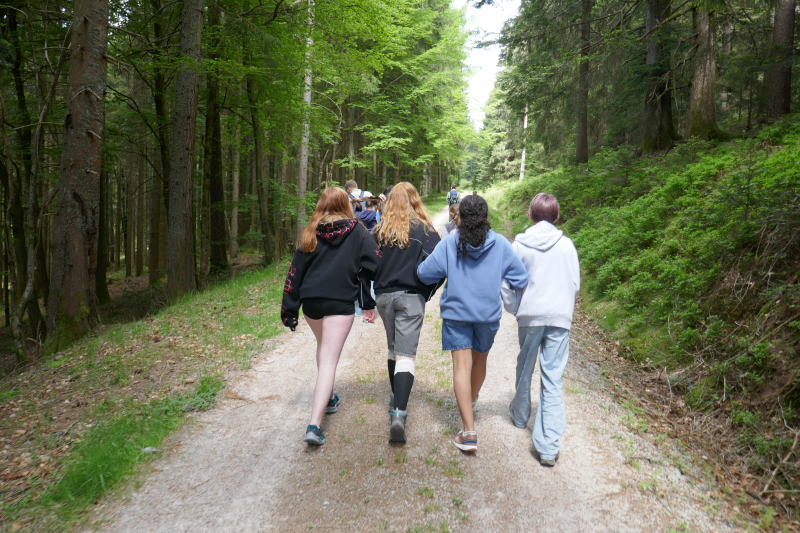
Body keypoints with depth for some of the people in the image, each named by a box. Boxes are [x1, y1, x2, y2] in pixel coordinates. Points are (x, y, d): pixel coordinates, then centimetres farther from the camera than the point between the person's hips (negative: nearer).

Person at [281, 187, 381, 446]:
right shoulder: (358, 233, 2)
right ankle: (314, 424, -11)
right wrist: (369, 302, 1)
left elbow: (295, 272, 5)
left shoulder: (311, 234, 6)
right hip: (341, 303, -3)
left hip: (311, 302, 3)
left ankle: (328, 399, 43)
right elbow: (377, 265, -5)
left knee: (324, 347, 28)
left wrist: (289, 309, 9)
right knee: (329, 359, -3)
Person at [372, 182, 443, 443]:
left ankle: (396, 398, 34)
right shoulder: (425, 230, -5)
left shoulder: (379, 230, 1)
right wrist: (426, 292, 3)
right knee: (406, 355, -5)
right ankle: (399, 413, -17)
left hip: (383, 296, 3)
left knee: (393, 348, 21)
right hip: (410, 297, -3)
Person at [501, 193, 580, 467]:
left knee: (524, 369, 21)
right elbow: (575, 284, 6)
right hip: (560, 317, 0)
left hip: (529, 315, 0)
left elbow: (508, 283, 1)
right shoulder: (566, 245, -1)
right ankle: (548, 445, -2)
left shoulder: (520, 245, -3)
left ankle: (520, 414, 43)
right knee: (552, 379, 0)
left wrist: (514, 309, 17)